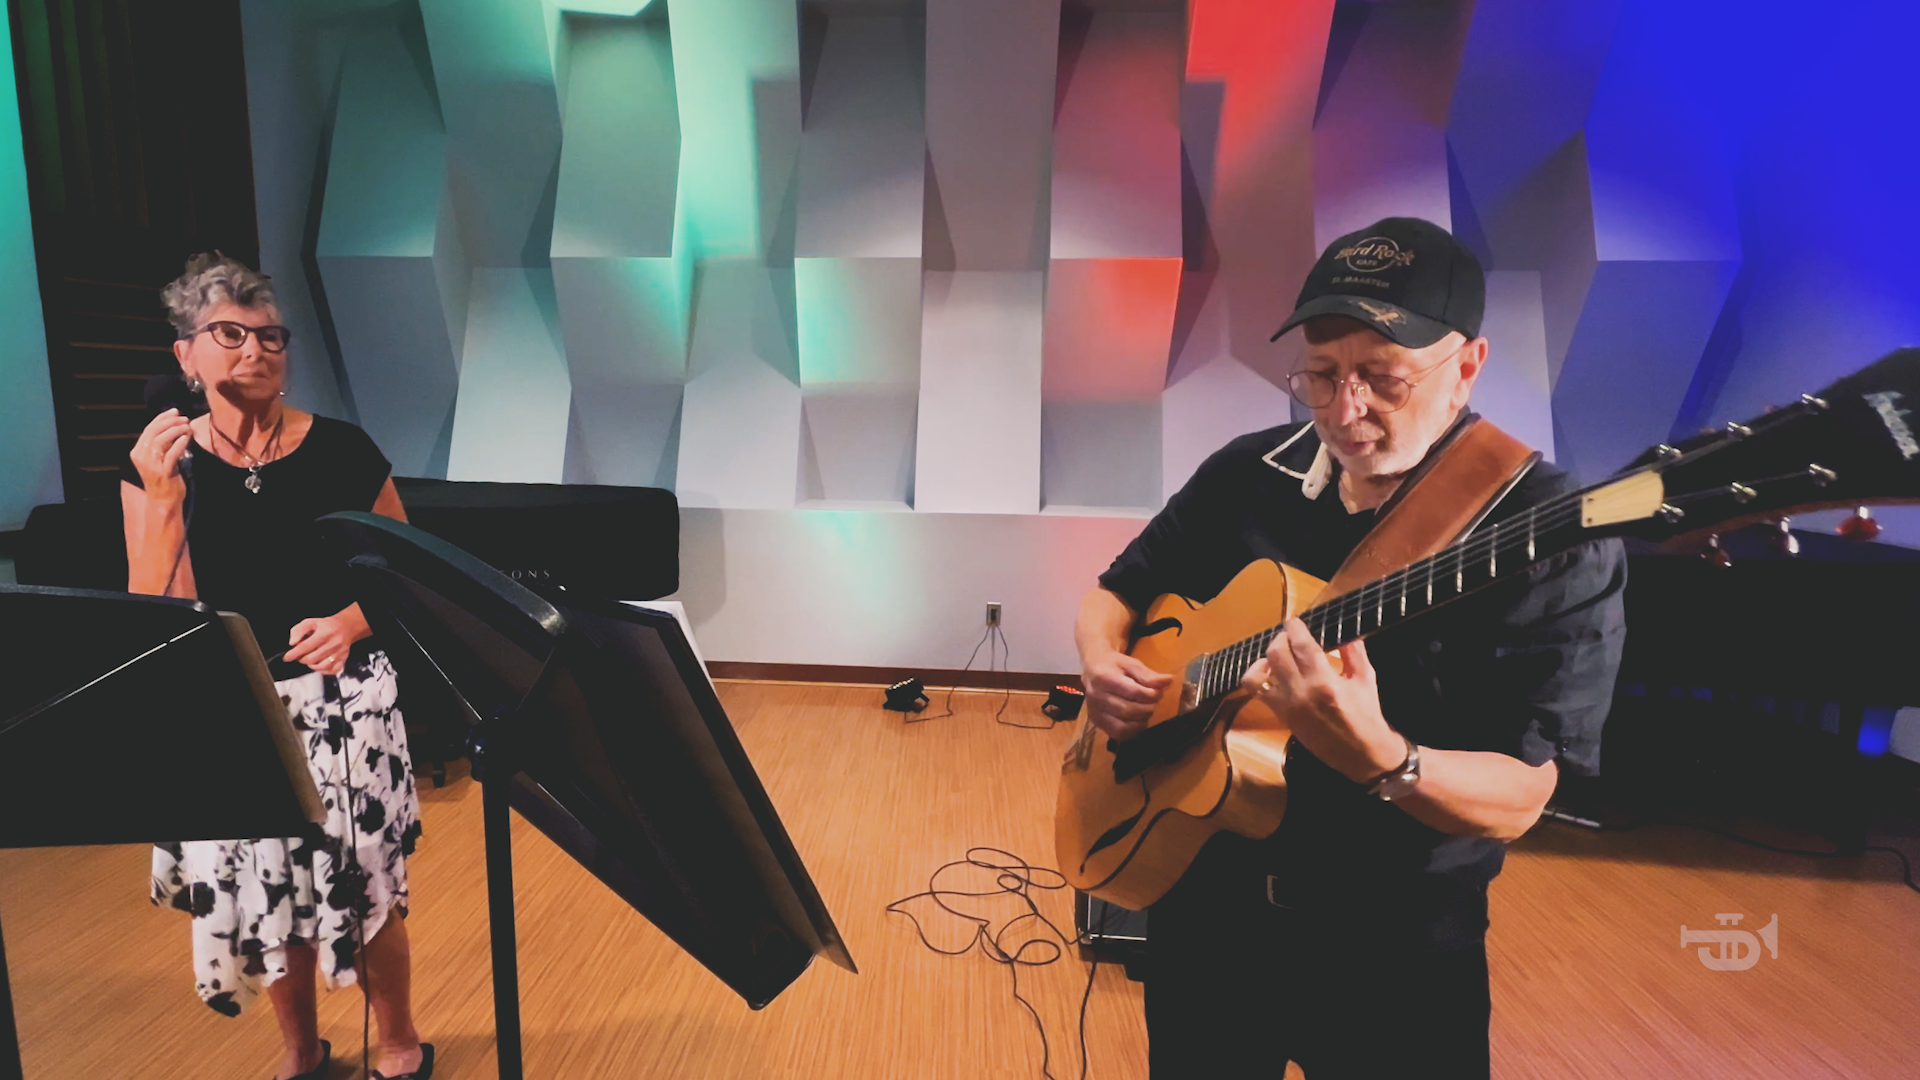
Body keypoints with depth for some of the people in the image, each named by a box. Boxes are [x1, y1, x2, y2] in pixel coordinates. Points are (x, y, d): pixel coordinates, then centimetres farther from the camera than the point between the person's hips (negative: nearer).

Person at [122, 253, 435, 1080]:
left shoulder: (343, 451, -6)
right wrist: (162, 498, -19)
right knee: (261, 892, 13)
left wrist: (351, 621, -17)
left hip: (341, 705, -2)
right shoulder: (157, 464, -3)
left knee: (359, 887, 4)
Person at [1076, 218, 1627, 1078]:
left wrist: (1377, 757, -39)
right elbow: (1113, 596, 7)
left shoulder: (1552, 537, -17)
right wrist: (1103, 666, -14)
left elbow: (1517, 800, -20)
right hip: (1202, 900, 5)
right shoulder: (1248, 473, -3)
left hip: (1399, 949, -4)